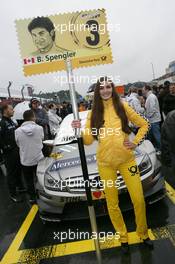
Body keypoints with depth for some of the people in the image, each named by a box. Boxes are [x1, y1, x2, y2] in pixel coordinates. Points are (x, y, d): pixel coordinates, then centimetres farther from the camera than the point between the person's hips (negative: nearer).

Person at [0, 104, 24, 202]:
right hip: (9, 153, -8)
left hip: (17, 150, 8)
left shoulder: (12, 122, 12)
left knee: (18, 170, 20)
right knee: (11, 172, 1)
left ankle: (20, 187, 37)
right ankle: (13, 194, 12)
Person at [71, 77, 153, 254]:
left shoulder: (123, 107, 1)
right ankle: (123, 237, 34)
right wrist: (79, 130, -18)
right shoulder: (93, 113, 1)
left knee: (139, 200, 8)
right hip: (106, 163, 0)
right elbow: (88, 140, -1)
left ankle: (143, 233, 36)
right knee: (112, 204, 10)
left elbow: (143, 125, 8)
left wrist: (135, 142, -4)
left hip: (126, 159, 0)